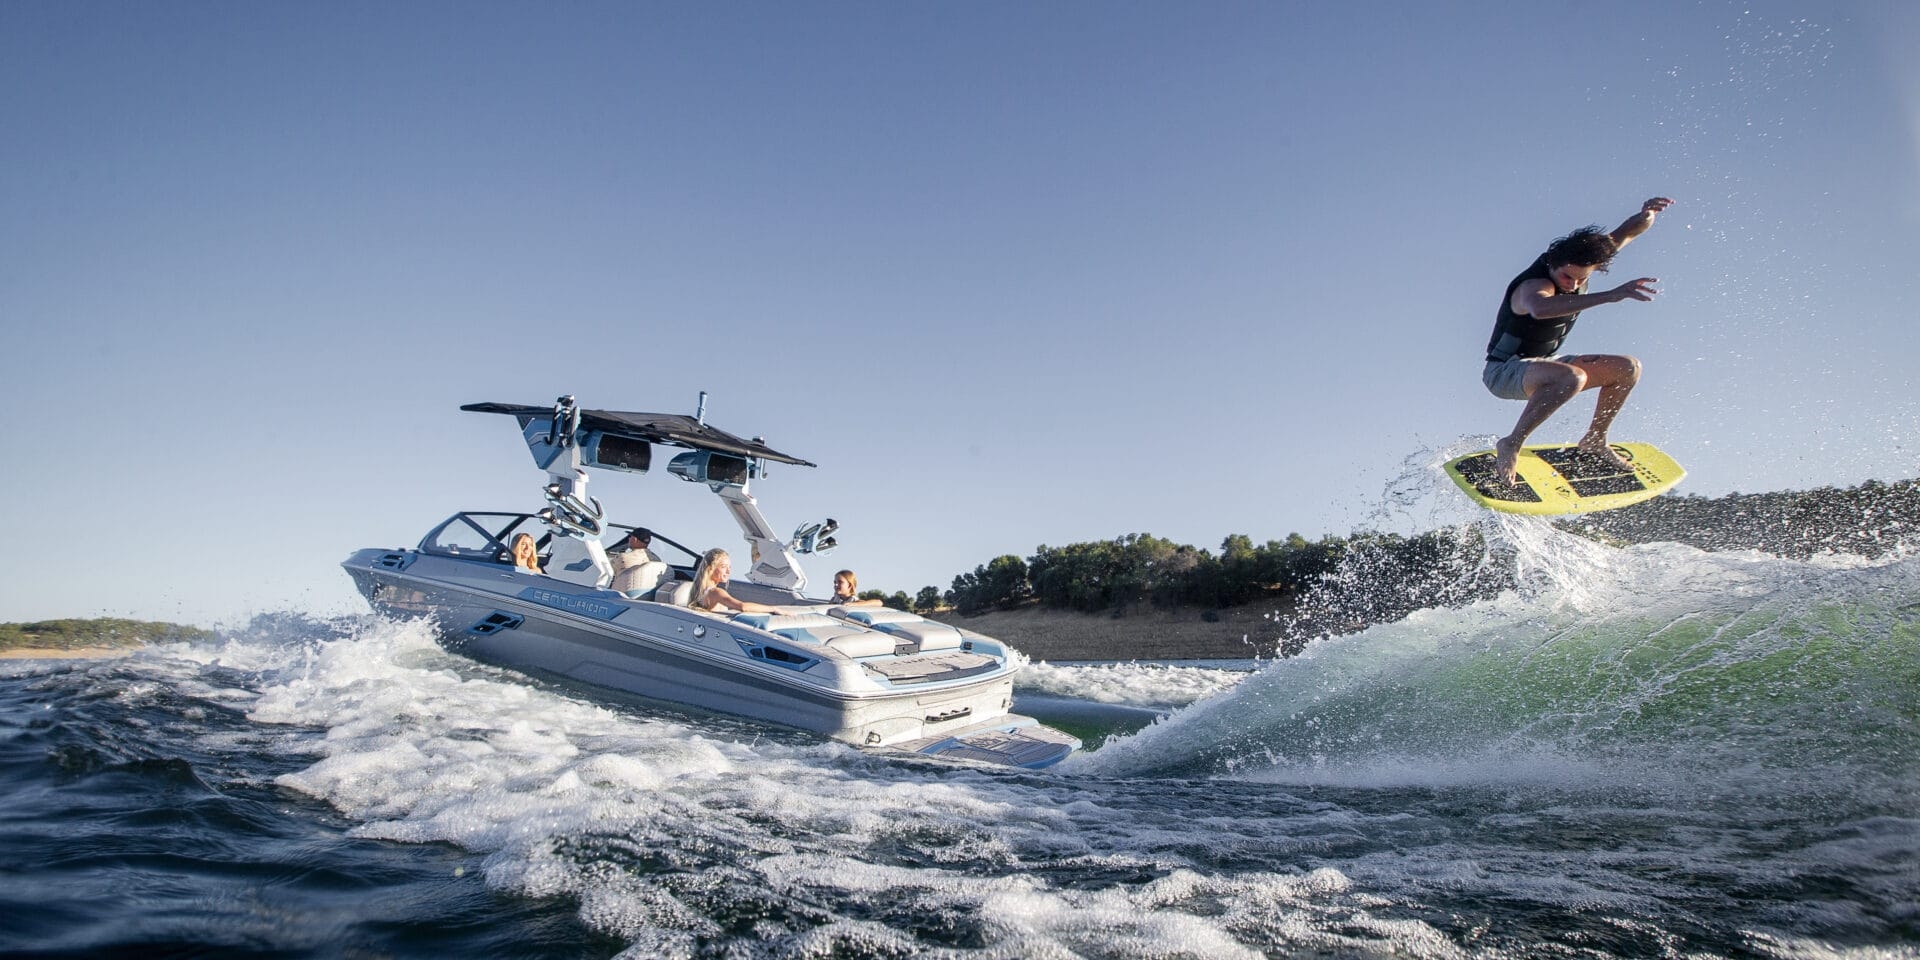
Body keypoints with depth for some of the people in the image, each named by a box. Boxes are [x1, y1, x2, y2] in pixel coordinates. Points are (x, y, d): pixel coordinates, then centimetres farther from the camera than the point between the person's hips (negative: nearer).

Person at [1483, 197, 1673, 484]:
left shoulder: (1580, 265, -5)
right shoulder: (1534, 285, -30)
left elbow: (1626, 232, 1)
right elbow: (1540, 308, -56)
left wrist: (1646, 216, -24)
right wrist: (1610, 295, -60)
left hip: (1542, 364, 9)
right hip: (1504, 372, -9)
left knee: (1628, 368, 5)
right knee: (1572, 377, -38)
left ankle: (1594, 441, 17)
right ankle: (1511, 445, -27)